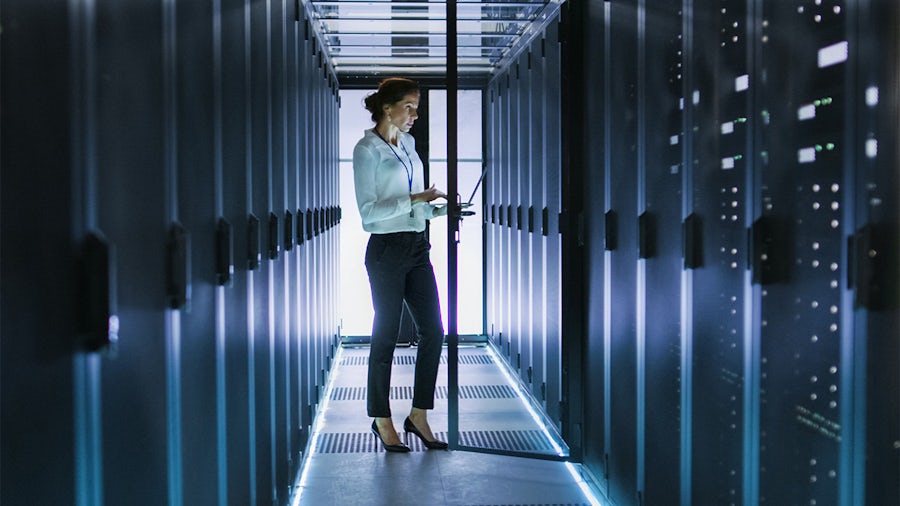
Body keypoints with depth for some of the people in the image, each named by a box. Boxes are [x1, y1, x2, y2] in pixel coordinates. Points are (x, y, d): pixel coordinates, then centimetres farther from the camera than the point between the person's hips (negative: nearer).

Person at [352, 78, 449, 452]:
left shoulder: (408, 144, 13)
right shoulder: (367, 150, -9)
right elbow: (368, 211, -16)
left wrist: (442, 209, 3)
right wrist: (414, 200, -22)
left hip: (417, 247, 7)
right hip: (387, 250, -7)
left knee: (433, 331, 4)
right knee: (386, 336, 2)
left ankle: (418, 415, 15)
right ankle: (382, 420, 15)